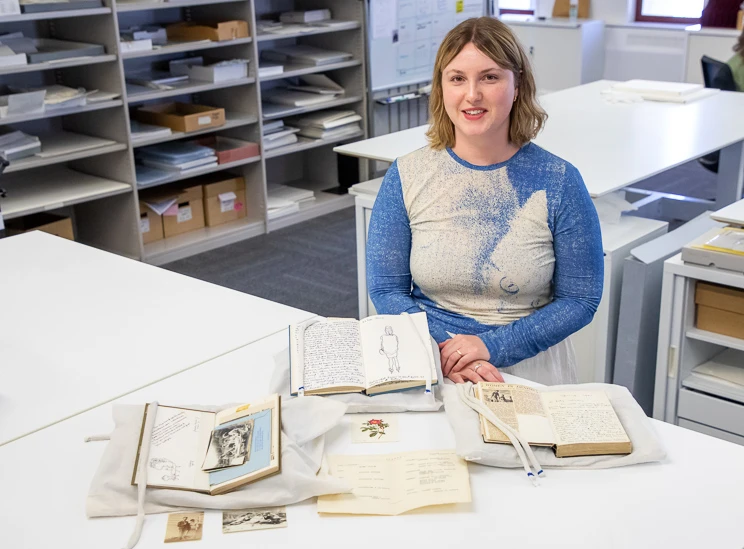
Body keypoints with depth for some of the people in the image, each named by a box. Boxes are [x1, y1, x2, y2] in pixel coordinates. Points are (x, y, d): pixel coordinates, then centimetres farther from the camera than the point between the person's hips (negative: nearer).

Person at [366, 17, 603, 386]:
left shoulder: (559, 182, -4)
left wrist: (493, 347, -14)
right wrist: (442, 351, -15)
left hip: (527, 367, 0)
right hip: (427, 366, 1)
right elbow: (386, 288, 1)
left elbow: (580, 299, -2)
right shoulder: (405, 176, 0)